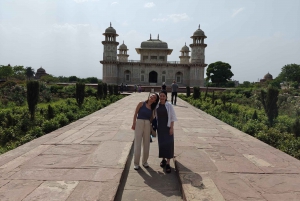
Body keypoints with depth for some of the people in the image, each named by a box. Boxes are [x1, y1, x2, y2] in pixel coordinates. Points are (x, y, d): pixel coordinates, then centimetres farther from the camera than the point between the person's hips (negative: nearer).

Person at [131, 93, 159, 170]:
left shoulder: (152, 108, 12)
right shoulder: (141, 103, 1)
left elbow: (151, 118, 14)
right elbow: (135, 114, 0)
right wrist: (133, 124, -6)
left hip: (147, 125, 4)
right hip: (139, 123, -4)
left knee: (146, 144, 7)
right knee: (137, 144, -3)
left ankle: (144, 161, 24)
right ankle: (136, 163, 10)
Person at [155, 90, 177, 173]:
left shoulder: (169, 105, -9)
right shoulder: (157, 106, 2)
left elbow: (172, 117, -8)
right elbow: (156, 116, 9)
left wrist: (171, 128, -14)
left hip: (168, 127, -3)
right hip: (160, 127, 4)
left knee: (168, 144, -8)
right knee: (161, 143, 9)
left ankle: (168, 164, -4)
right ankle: (163, 160, 27)